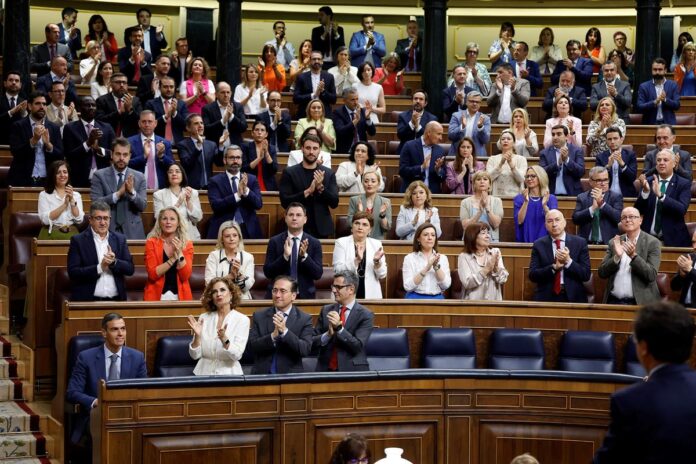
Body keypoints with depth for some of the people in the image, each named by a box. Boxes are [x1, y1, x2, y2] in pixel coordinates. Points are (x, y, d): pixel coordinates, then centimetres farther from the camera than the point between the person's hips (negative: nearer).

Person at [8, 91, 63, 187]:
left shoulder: (54, 128, 7)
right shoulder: (18, 126, 0)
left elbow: (60, 157, 3)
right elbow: (15, 152, -9)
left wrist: (48, 144, -15)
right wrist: (34, 140, -20)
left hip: (46, 181, 2)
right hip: (22, 181, -2)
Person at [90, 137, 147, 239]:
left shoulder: (139, 177, 7)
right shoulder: (99, 175, 2)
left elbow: (143, 206, 0)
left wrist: (132, 191, -18)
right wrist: (118, 193, -19)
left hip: (132, 232, 2)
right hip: (107, 231, -2)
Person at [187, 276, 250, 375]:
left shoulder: (242, 320, -1)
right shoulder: (204, 318, 7)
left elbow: (237, 355, -10)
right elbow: (195, 355, 3)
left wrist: (224, 339, -26)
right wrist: (197, 336, -14)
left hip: (228, 373, -1)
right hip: (204, 372, 1)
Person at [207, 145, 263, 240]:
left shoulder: (251, 179, 11)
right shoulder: (215, 181, 4)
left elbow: (259, 204, 1)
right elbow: (215, 205, -10)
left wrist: (246, 191, -17)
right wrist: (237, 195, -20)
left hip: (248, 229, 2)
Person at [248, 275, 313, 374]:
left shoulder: (304, 319, 3)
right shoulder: (259, 316, 8)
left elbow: (306, 350, -8)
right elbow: (250, 346, -1)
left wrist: (284, 331, -19)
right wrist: (273, 335, -15)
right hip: (262, 374, 1)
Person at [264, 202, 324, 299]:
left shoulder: (314, 243, 2)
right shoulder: (274, 241, 1)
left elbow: (318, 274, -4)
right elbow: (267, 272, -5)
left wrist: (304, 256, -18)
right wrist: (285, 256, -19)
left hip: (304, 296, 1)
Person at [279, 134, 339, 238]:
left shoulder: (328, 173, 6)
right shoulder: (289, 173, 1)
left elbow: (334, 203, 1)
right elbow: (285, 202, -7)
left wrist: (321, 188, -15)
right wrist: (307, 192, -18)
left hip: (321, 228, 2)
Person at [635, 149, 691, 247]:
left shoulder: (684, 184, -4)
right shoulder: (648, 181, 4)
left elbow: (682, 209, -20)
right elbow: (639, 211, -3)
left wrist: (660, 195, -30)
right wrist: (645, 191, -22)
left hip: (673, 239, -2)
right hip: (648, 238, 2)